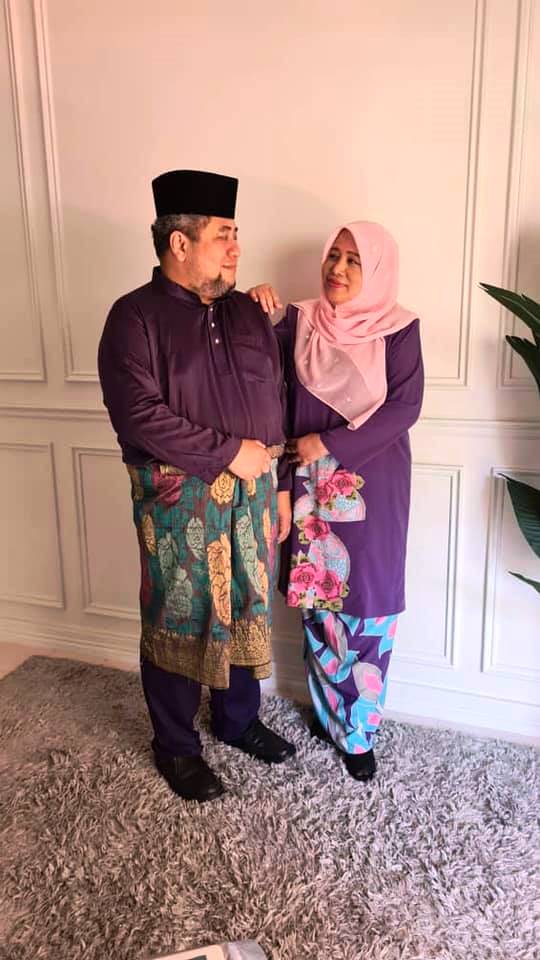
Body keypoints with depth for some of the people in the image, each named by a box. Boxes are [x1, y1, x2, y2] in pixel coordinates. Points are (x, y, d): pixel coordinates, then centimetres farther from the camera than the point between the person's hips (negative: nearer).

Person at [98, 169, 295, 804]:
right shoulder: (135, 317, -9)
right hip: (179, 500, -5)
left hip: (252, 492, 6)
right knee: (177, 622, 8)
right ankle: (175, 744, 30)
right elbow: (139, 414, -20)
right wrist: (229, 452, -18)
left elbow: (276, 405, 13)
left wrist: (280, 485, 11)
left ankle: (239, 720, 39)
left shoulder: (248, 313, 9)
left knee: (246, 609, 16)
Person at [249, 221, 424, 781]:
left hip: (373, 486, -2)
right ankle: (328, 711, 33)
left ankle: (358, 732, 22)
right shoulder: (298, 322, 5)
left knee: (368, 607, 3)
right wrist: (255, 308, -10)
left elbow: (404, 407, -10)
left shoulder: (398, 330, -4)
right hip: (313, 484, 3)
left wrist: (329, 444, -15)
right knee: (318, 600, 11)